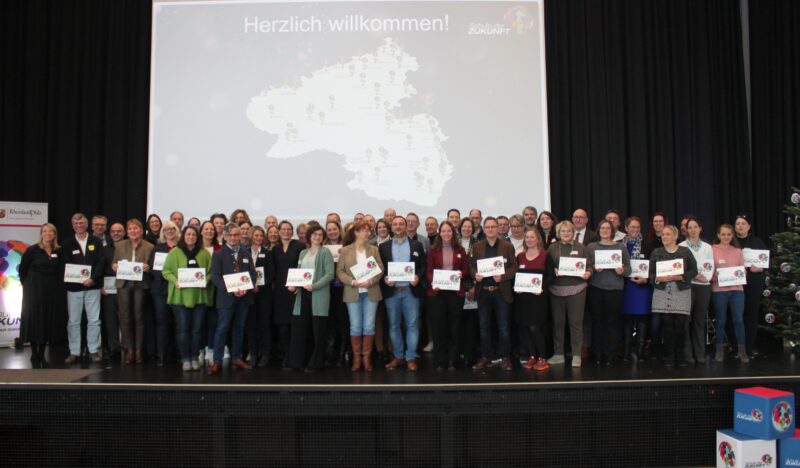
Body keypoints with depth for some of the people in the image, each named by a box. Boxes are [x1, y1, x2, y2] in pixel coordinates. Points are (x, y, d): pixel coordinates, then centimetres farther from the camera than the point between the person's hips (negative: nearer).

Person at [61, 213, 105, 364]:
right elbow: (65, 265, 0)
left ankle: (94, 350, 10)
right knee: (73, 321, 4)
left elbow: (100, 262, -1)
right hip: (73, 287, 0)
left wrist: (92, 278, -14)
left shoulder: (96, 242, 6)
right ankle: (74, 352, 12)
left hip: (93, 286, 0)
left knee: (94, 320, 2)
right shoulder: (67, 243, 6)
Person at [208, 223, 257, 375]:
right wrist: (231, 290, -19)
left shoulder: (246, 254, 13)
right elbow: (215, 276, -8)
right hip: (226, 297, -4)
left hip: (243, 297, 4)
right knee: (222, 328, -4)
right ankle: (217, 361, 0)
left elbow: (252, 273, 7)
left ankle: (236, 358, 19)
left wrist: (246, 288, -12)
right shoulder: (218, 254, 1)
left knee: (239, 328, 10)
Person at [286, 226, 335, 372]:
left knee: (317, 331, 1)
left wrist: (314, 286, -18)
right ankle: (295, 361, 13)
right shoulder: (303, 253, 16)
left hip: (318, 295, -5)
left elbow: (330, 274, -9)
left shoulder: (325, 252, -1)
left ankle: (315, 363, 10)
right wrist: (293, 284, -2)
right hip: (302, 293, 5)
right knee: (298, 328, 3)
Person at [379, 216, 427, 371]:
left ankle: (411, 358, 6)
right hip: (391, 291, 1)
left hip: (410, 290, -1)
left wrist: (418, 277, -13)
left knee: (412, 324, -1)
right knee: (394, 325, 7)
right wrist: (384, 279, -12)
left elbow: (423, 266, 5)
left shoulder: (417, 245, 8)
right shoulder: (383, 246, 8)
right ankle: (398, 356, 17)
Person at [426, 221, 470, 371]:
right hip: (436, 292, -1)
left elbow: (466, 270, 9)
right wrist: (432, 282, -17)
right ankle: (439, 361, 10)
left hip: (456, 292, 1)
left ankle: (452, 361, 14)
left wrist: (461, 274, -12)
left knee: (455, 327, 6)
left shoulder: (460, 250, 6)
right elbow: (429, 270, 0)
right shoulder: (433, 250, 3)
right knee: (438, 326, 2)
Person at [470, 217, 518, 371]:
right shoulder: (476, 247, 7)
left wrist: (503, 276, -18)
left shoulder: (507, 246, 2)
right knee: (484, 327, 9)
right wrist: (475, 274, -14)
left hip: (502, 291, -2)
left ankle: (505, 358, 13)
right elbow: (471, 266, 7)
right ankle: (485, 357, 18)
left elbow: (514, 267, -2)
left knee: (504, 327, 3)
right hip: (483, 292, 2)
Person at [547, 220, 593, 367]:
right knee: (557, 322, 6)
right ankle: (558, 354, 17)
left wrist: (588, 273, -13)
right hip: (556, 289, 1)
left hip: (576, 289, -1)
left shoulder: (580, 247, 7)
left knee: (576, 322, 2)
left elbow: (590, 265, 7)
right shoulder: (552, 248, 8)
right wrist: (553, 271, -13)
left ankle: (576, 355, 11)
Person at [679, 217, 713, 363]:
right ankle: (687, 353, 2)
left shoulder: (707, 247, 12)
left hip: (703, 286, 3)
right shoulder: (681, 246, 3)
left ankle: (700, 353, 12)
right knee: (686, 320, -3)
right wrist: (694, 275, -13)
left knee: (700, 320, 6)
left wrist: (705, 277, -10)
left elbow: (710, 266, 6)